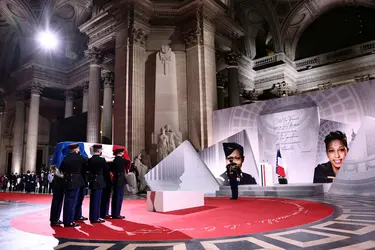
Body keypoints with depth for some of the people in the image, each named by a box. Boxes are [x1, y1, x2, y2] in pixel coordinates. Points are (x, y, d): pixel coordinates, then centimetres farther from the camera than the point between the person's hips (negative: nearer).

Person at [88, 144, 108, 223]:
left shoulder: (90, 160, 1)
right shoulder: (102, 160, -15)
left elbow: (88, 169, 11)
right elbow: (107, 168, -2)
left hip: (92, 181, 6)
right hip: (99, 181, -6)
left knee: (93, 199, 14)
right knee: (97, 199, 0)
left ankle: (93, 216, 25)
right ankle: (95, 218, 5)